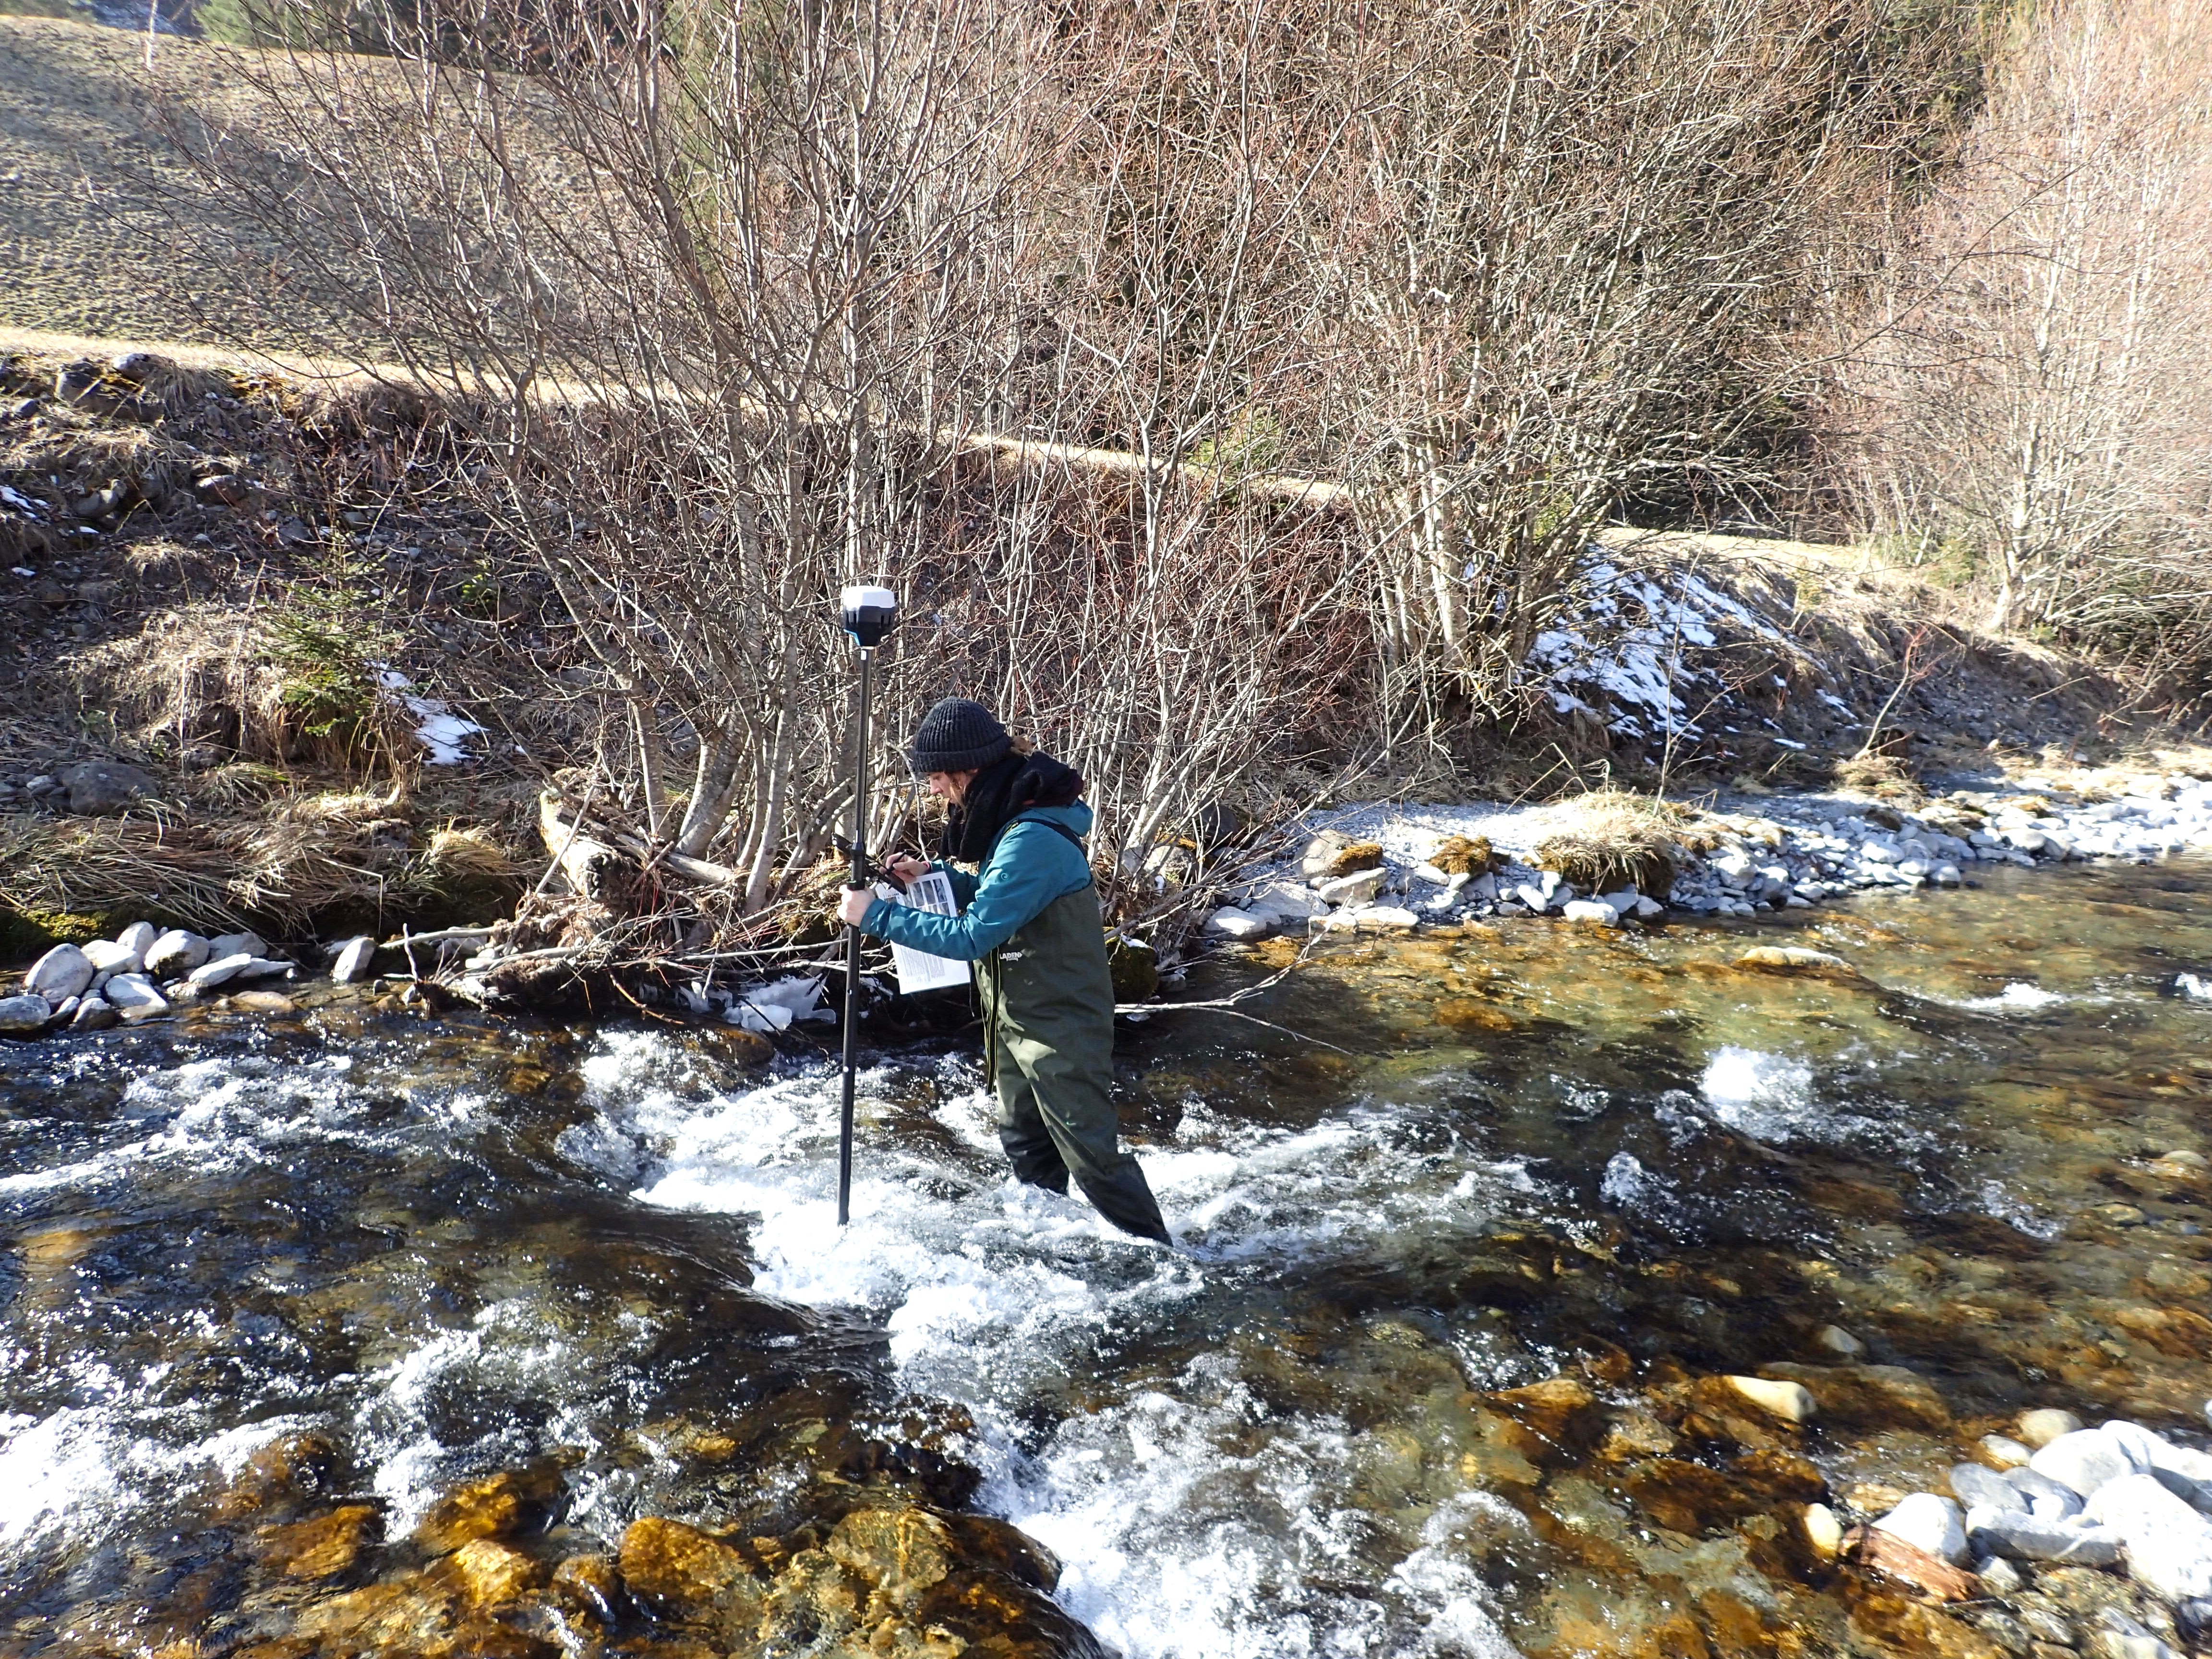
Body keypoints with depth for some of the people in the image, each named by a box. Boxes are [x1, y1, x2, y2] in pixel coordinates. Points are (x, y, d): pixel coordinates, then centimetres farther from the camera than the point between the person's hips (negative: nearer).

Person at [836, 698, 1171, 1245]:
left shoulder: (1034, 840, -30)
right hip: (1017, 1017, 10)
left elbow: (971, 936, -30)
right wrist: (936, 875, 2)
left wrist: (878, 916, -24)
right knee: (1023, 1143, 23)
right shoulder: (1013, 815, 2)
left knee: (1092, 1157, -1)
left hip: (1059, 1029, -10)